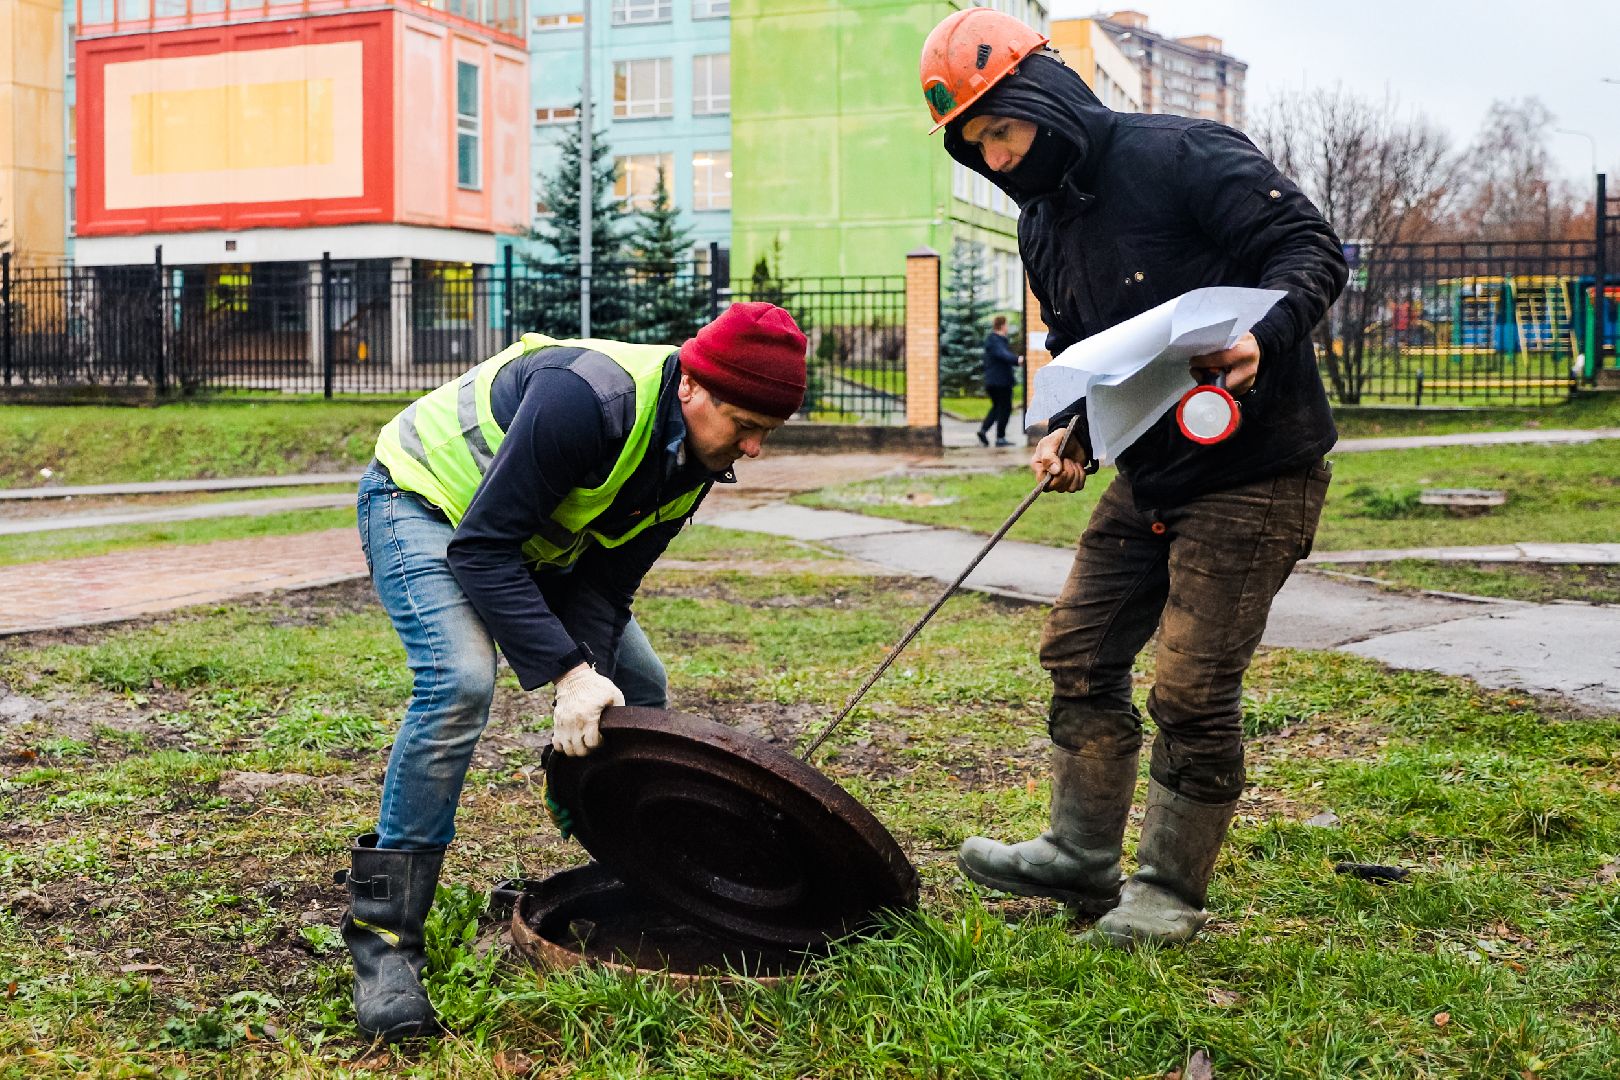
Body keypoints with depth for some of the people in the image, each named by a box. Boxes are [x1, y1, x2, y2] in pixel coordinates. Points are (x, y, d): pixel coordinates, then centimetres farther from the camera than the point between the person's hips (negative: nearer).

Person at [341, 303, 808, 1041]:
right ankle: (382, 934, -23)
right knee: (461, 681, -31)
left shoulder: (696, 457, -12)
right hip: (425, 498, -8)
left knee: (638, 687, 4)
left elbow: (605, 583, -8)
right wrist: (568, 673, -39)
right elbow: (484, 546, -36)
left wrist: (591, 674, -26)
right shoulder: (588, 399, -38)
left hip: (535, 536, 8)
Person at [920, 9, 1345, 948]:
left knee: (1191, 690, -6)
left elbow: (1313, 249, -17)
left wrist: (1262, 336, -35)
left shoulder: (1182, 156, -16)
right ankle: (1081, 856, 25)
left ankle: (1172, 890, 11)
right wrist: (1068, 433, -1)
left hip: (1253, 471, -8)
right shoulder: (1044, 227, 8)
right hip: (1149, 475, 8)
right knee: (1082, 654, 11)